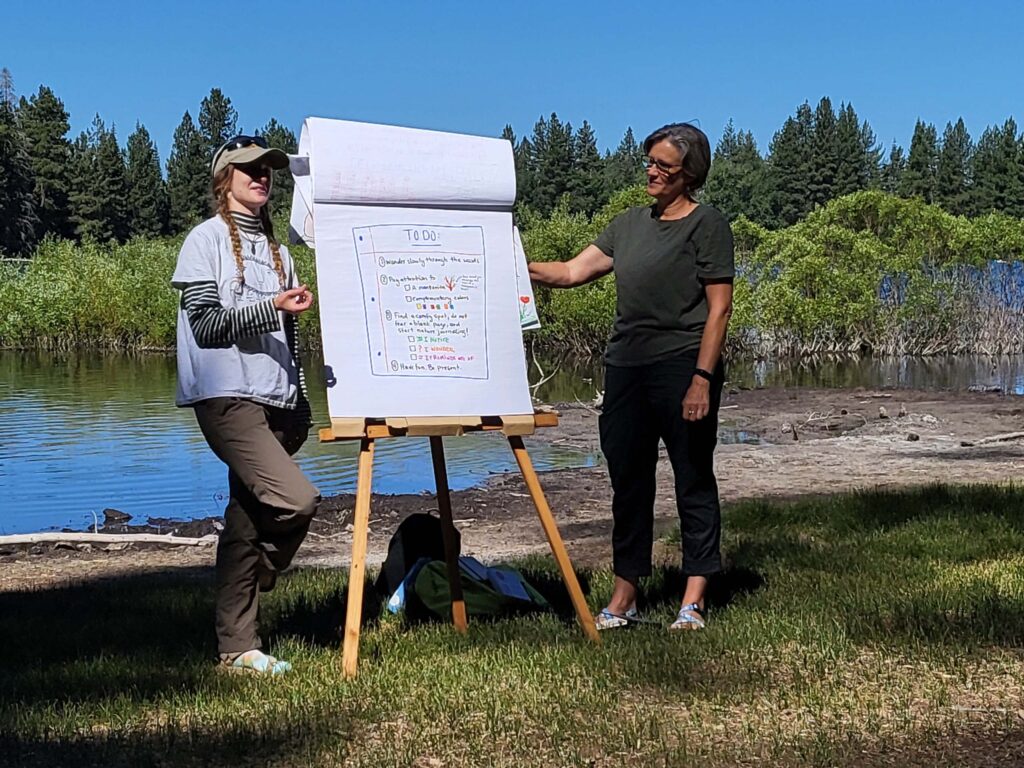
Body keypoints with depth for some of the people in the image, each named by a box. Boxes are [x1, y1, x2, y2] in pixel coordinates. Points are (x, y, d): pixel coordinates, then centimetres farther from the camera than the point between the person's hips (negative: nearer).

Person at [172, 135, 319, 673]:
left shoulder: (275, 246, 21)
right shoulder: (207, 240, 1)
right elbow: (206, 324, -8)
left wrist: (299, 402, 17)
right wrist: (271, 307, -19)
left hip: (274, 402, 7)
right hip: (228, 399, -6)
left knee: (247, 523, 5)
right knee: (298, 500, -23)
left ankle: (237, 646, 11)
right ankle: (252, 583, 1)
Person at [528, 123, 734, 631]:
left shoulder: (706, 226, -3)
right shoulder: (629, 225, 16)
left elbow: (719, 307, -8)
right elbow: (572, 272, 13)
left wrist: (703, 378, -16)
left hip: (682, 367, -6)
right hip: (625, 367, 7)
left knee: (693, 480, 0)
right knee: (628, 481, 8)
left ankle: (693, 599, 6)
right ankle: (623, 596, 15)